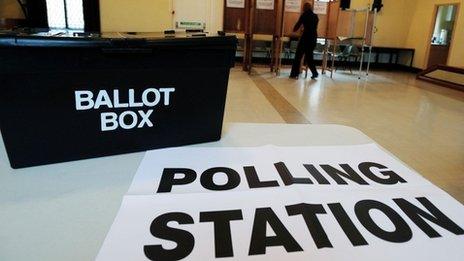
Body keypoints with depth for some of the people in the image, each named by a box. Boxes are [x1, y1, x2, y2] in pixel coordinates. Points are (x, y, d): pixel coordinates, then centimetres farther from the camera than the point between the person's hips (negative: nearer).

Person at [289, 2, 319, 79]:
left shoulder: (304, 15, -2)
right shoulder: (315, 16, 12)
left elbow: (298, 25, 4)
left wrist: (294, 29, 24)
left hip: (306, 37, -5)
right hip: (314, 38, 5)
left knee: (298, 55, 2)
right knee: (309, 56, 16)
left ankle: (294, 74, 1)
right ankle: (315, 73, 11)